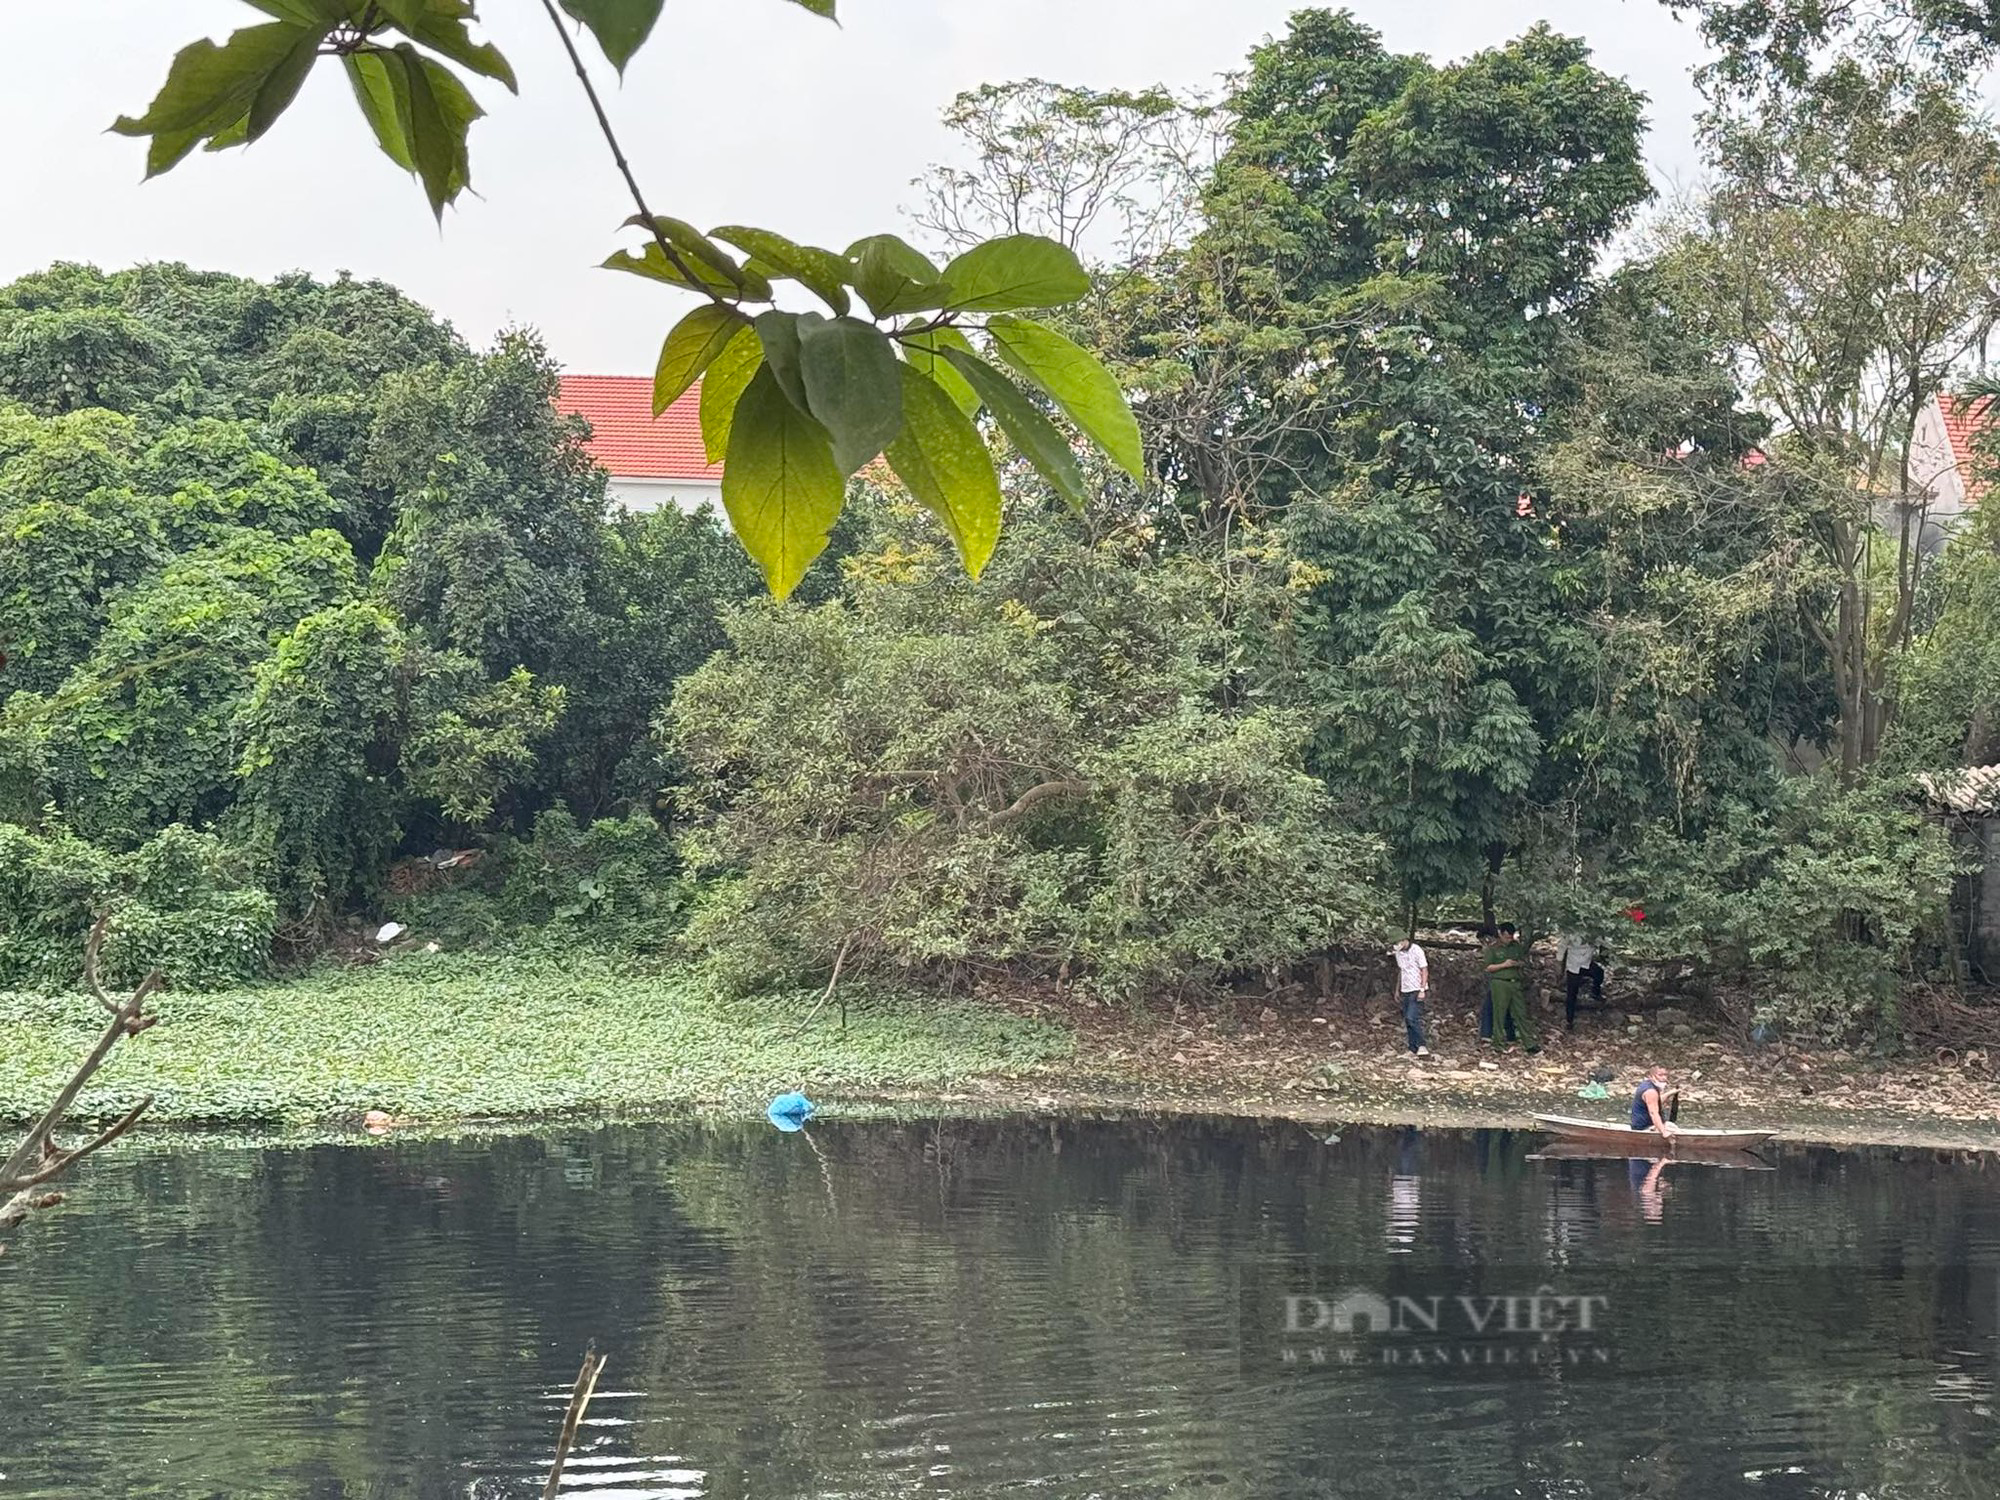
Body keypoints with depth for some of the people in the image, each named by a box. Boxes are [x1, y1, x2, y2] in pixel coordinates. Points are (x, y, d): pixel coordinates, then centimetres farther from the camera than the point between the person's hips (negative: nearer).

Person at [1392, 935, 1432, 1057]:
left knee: (1412, 1018, -18)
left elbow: (1424, 971, -12)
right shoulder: (1398, 953, 11)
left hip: (1417, 991, -8)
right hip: (1406, 991, 8)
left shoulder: (1417, 951, -12)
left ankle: (1421, 1046, -14)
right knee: (1407, 1020, 6)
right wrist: (1397, 989, 19)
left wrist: (1422, 990, -18)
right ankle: (1413, 1049, 11)